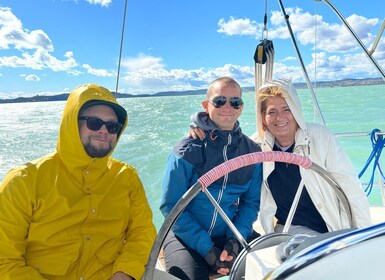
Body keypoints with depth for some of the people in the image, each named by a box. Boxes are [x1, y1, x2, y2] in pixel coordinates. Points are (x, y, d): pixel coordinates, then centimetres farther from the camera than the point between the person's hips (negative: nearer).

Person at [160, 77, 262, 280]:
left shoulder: (252, 152, -1)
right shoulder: (187, 150, -13)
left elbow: (251, 201, 2)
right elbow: (171, 206, -12)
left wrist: (236, 239, -13)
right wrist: (206, 248, -18)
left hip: (230, 235, 4)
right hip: (186, 236, -3)